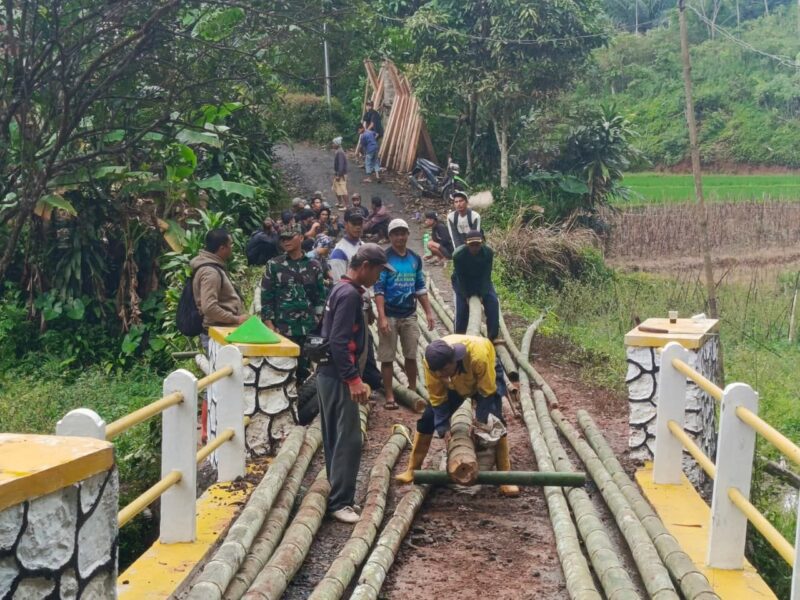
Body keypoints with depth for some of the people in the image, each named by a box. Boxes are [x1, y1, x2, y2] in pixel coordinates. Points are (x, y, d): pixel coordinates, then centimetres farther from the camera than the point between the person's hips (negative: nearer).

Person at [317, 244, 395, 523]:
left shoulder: (343, 290, 14)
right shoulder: (349, 294, -17)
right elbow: (339, 341, -24)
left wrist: (353, 376, 22)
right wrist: (353, 379, -25)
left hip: (330, 374, 11)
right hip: (338, 377, -11)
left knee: (336, 438, 14)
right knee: (349, 439, -8)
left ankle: (337, 495, 22)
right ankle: (340, 502, -4)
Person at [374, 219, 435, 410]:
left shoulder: (415, 258, 7)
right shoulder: (384, 258, -9)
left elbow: (421, 288, 14)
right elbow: (378, 290, -12)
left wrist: (429, 312, 8)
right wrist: (382, 317, -20)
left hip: (410, 315, 4)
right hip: (389, 316, -4)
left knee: (411, 355, 11)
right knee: (387, 357, 1)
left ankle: (413, 389, 26)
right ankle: (389, 396, 7)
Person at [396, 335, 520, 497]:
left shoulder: (478, 356, -45)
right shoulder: (431, 364, -35)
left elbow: (487, 391, -29)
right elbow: (437, 398, -21)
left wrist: (480, 422, -27)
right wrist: (444, 429, -26)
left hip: (485, 376, -3)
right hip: (455, 383, 3)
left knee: (494, 422, -18)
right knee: (428, 418, -5)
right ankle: (412, 470, 7)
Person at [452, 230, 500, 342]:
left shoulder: (488, 252, -25)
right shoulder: (458, 255, -30)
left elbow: (486, 275, -19)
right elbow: (460, 278, -22)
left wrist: (482, 294, -20)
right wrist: (466, 296, -21)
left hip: (481, 281, 2)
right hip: (463, 282, -2)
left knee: (493, 303, -13)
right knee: (461, 308, -16)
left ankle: (493, 336, -3)